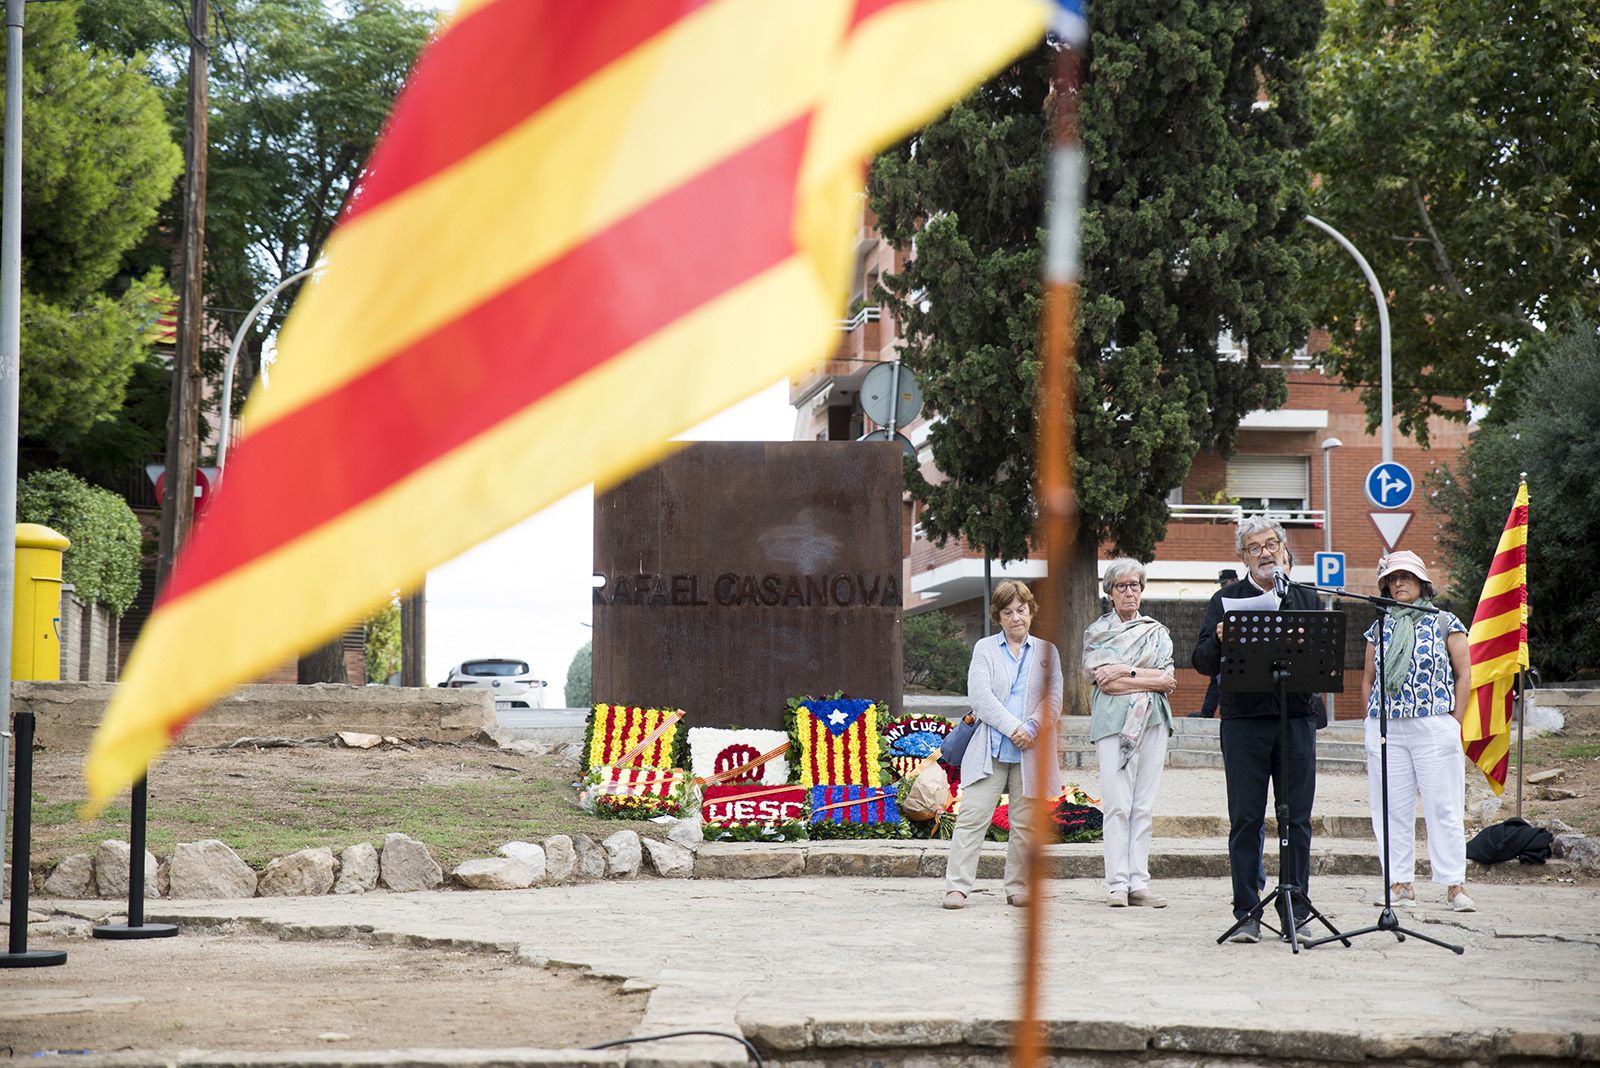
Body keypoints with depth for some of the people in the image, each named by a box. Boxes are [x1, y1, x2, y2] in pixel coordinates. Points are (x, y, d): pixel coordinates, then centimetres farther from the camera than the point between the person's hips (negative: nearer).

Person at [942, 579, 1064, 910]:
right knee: (973, 817, -8)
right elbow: (980, 696, -4)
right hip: (991, 750, -2)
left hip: (1030, 752, 2)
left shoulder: (1046, 652, 14)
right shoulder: (984, 649, 8)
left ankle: (1017, 887, 13)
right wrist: (1013, 728, -14)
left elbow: (1053, 698, 4)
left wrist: (1031, 728, -12)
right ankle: (957, 887, -7)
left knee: (1025, 824, 4)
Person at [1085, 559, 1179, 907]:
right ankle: (1117, 885, -9)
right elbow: (1104, 681, -5)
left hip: (1153, 721, 3)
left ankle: (1139, 883, 0)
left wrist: (1125, 673, -7)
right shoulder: (1097, 633, 8)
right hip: (1114, 721, -3)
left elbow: (1168, 678, 3)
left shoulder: (1157, 633, 16)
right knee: (1117, 804, -9)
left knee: (1144, 805, 0)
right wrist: (1153, 680, -5)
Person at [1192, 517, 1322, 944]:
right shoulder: (1226, 600, 8)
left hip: (1296, 720, 2)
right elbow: (1201, 661, 2)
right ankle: (1246, 915, 3)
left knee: (1297, 820, 3)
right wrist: (1219, 641, -19)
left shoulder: (1306, 600, 14)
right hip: (1243, 721, -1)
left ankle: (1294, 913, 10)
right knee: (1246, 820, -1)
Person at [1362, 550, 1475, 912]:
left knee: (1443, 807, -5)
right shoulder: (1379, 629, 14)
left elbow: (1464, 675, 5)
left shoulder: (1445, 624, 5)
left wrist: (1455, 723, -3)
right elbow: (1368, 680, 18)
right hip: (1385, 729, 3)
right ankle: (1399, 884, 4)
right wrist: (1373, 722, 7)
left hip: (1434, 726, -3)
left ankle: (1455, 885, -3)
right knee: (1392, 808, 1)